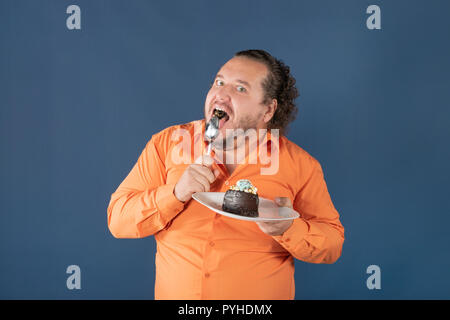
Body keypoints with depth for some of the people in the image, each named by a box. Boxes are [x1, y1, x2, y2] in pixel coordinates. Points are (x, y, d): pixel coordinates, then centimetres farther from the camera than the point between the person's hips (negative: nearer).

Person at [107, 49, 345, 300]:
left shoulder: (300, 164, -4)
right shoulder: (166, 143, -2)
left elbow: (333, 244, -2)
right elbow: (118, 220, -4)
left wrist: (289, 229, -20)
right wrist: (176, 194, -19)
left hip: (258, 301, -1)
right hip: (174, 293, 2)